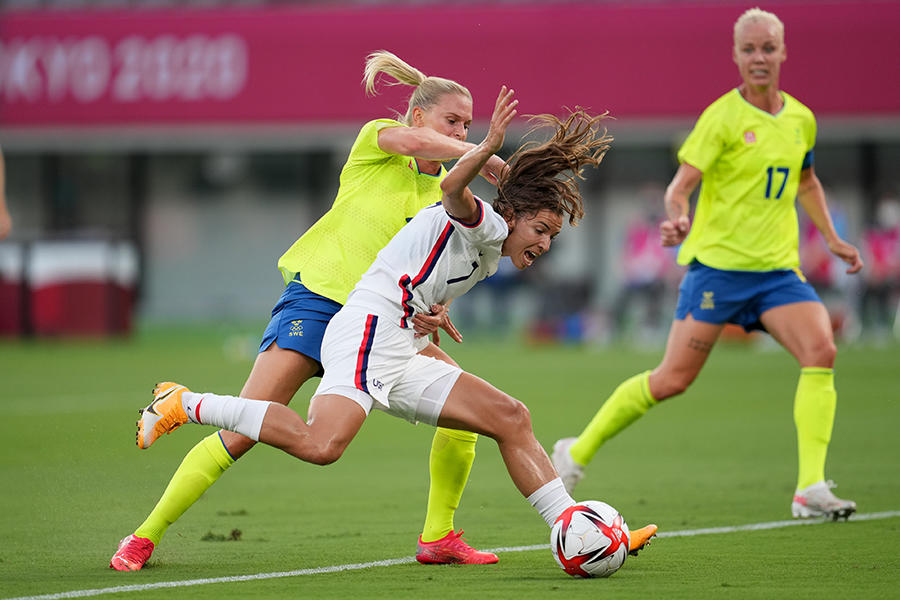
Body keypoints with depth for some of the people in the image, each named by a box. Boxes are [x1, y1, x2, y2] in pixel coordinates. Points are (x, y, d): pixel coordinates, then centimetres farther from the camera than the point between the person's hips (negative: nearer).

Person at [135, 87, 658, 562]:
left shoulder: (489, 258, 25)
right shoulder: (485, 225, -4)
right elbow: (453, 193, -28)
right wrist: (490, 147, -41)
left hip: (399, 358, 10)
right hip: (367, 332, -10)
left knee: (510, 418, 5)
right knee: (321, 445, -31)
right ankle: (184, 405, -17)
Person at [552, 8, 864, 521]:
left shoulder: (801, 120, 10)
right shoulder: (723, 116, -8)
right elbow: (682, 183, -13)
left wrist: (832, 239, 25)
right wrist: (677, 218, -33)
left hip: (777, 268, 5)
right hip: (718, 262, -5)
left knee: (821, 350, -19)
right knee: (672, 380, -4)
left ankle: (811, 489, -19)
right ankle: (579, 450, 17)